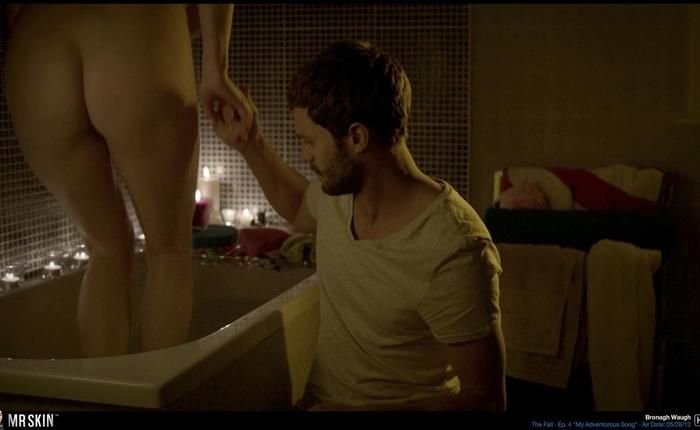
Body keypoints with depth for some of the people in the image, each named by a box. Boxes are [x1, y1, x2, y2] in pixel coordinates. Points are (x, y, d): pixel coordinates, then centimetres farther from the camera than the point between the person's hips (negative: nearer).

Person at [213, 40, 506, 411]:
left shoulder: (453, 251, -27)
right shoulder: (340, 189, -4)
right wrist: (250, 145, 11)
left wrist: (353, 408, -24)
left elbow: (484, 399, -19)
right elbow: (300, 209, 23)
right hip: (320, 399, 7)